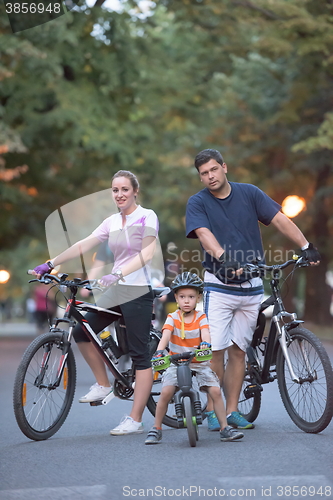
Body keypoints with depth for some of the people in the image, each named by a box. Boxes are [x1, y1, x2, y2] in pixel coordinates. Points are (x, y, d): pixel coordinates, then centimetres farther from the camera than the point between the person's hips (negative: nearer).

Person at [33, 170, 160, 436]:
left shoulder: (147, 217, -6)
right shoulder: (112, 222, 12)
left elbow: (147, 253, -19)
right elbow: (84, 245, 8)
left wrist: (119, 274, -31)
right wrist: (50, 264, 2)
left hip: (138, 291, -7)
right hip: (116, 291, 8)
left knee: (140, 355, -6)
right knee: (81, 332, 6)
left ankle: (135, 421, -5)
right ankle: (103, 385, 22)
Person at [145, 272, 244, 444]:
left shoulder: (201, 318, -1)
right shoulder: (173, 318, -3)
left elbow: (205, 332, -21)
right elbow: (166, 335, -19)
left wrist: (205, 343, -45)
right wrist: (159, 351, -39)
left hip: (199, 363, 1)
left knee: (216, 391, -14)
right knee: (166, 392, -19)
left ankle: (225, 428, -2)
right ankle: (156, 429, -2)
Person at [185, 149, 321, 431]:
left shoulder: (249, 193, 4)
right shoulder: (197, 203, -2)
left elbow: (280, 220, 0)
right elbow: (205, 234, -19)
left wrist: (306, 246, -12)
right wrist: (224, 259, -37)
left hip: (251, 287, 2)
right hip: (219, 285, -2)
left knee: (238, 350, 6)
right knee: (216, 350, -8)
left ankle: (232, 411, 14)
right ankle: (212, 411, 3)